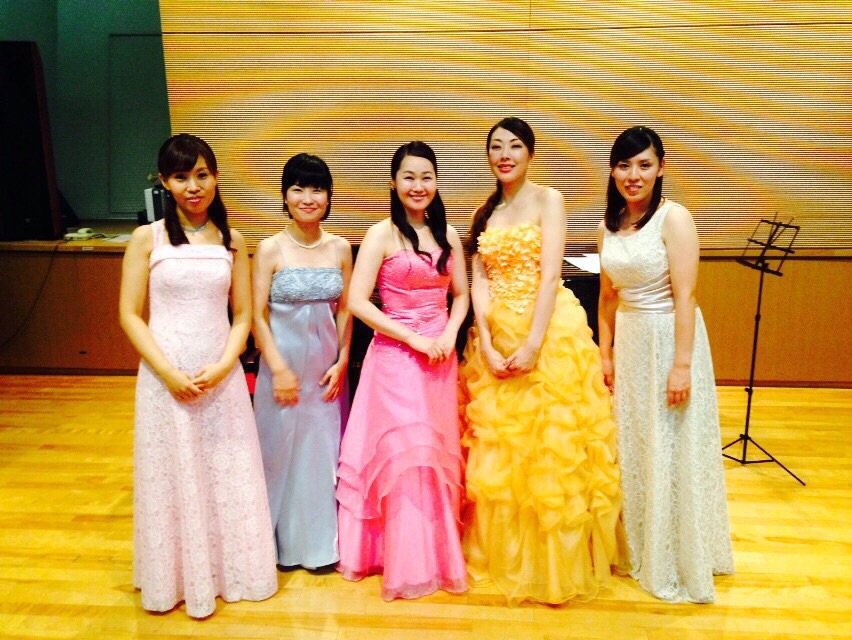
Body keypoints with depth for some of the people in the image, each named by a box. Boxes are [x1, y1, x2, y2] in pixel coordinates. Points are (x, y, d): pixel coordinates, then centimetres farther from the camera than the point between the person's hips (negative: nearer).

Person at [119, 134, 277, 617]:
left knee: (228, 475, 11)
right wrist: (169, 372, -13)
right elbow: (131, 315, -4)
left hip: (221, 375, 2)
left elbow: (243, 315, 3)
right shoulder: (148, 238, -2)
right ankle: (178, 577, 30)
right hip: (165, 376, -1)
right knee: (173, 476, 10)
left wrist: (222, 367, -11)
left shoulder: (233, 241, 3)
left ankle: (231, 571, 32)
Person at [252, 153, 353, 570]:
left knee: (323, 450, 11)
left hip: (326, 366, 3)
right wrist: (279, 368, -13)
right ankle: (283, 540, 27)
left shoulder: (340, 249, 2)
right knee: (282, 448, 8)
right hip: (284, 363, -3)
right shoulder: (271, 249, -7)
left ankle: (321, 540, 28)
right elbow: (257, 314, -9)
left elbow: (344, 310, 5)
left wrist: (341, 362, -2)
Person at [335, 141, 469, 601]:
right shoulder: (382, 234, -6)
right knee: (405, 453, -6)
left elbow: (461, 294, 13)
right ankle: (408, 563, 11)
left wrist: (448, 336, -6)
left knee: (438, 454, 9)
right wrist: (415, 339, -15)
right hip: (395, 356, -5)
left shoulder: (447, 234, 9)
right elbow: (357, 302, -14)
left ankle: (437, 551, 27)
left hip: (440, 356, 5)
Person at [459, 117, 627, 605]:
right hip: (497, 335, 5)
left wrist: (532, 345, -19)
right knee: (498, 447, 9)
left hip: (549, 331, -5)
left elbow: (550, 275, -11)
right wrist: (487, 345, -9)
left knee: (551, 444, -1)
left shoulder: (548, 199, -1)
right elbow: (480, 279, 4)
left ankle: (557, 558, 16)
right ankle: (505, 551, 26)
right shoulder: (486, 212, 13)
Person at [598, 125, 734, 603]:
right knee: (633, 447, 16)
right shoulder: (610, 226, 7)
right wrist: (606, 355, 10)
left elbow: (685, 297, -18)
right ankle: (640, 548, 36)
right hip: (629, 343, 7)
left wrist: (682, 364, -21)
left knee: (672, 450, 4)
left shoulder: (674, 218, -13)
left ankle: (680, 564, 23)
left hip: (669, 340, -6)